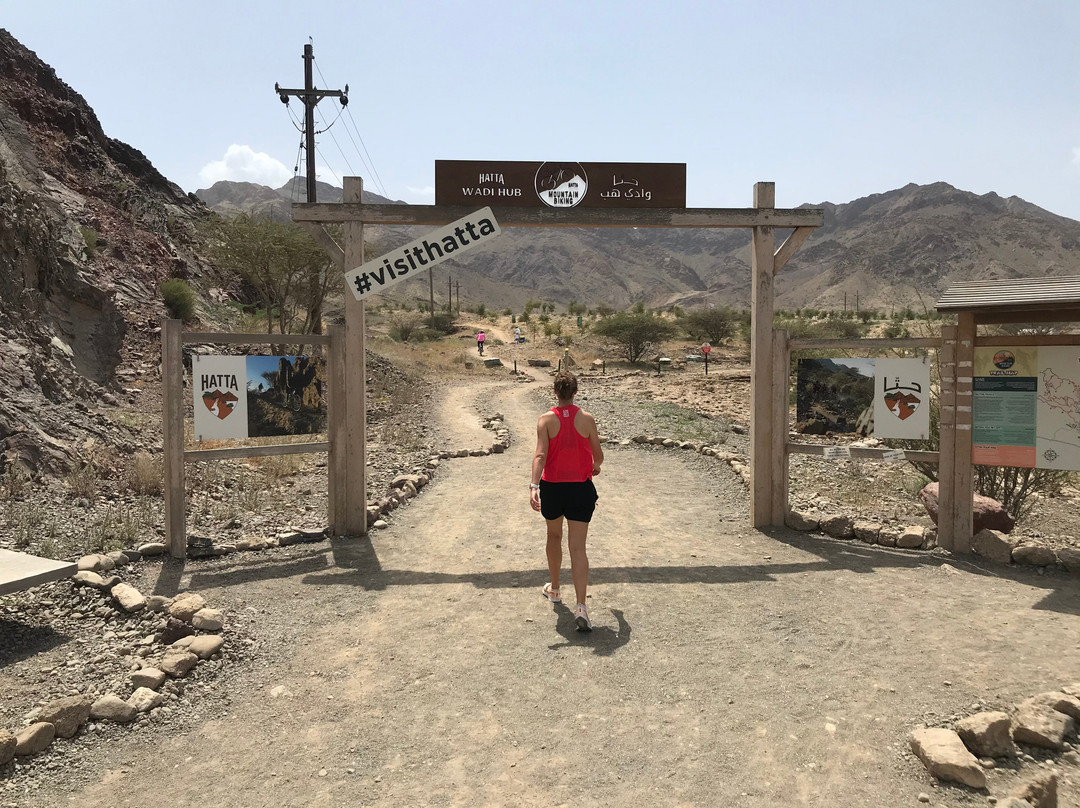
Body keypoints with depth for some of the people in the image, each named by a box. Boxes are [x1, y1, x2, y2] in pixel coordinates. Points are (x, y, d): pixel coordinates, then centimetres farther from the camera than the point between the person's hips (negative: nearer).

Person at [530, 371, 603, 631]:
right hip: (581, 488, 0)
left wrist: (534, 485, -25)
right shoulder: (587, 419, -3)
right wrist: (595, 467, 27)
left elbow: (540, 455, -19)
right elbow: (598, 455, 5)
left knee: (554, 536, 23)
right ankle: (581, 606, -12)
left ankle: (554, 589, 39)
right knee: (578, 547, -1)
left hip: (552, 487, 0)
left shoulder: (546, 419, -7)